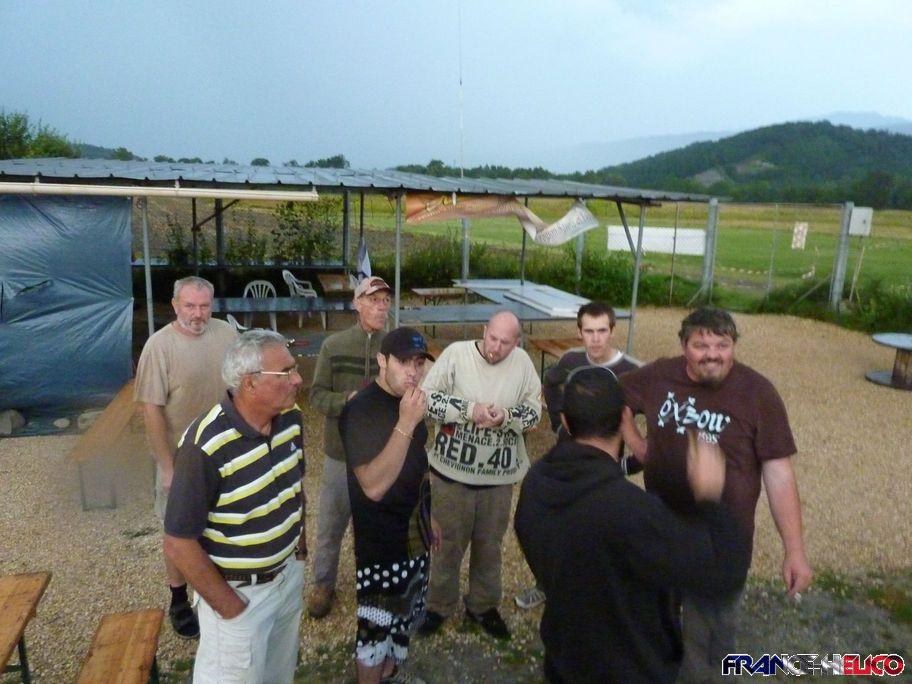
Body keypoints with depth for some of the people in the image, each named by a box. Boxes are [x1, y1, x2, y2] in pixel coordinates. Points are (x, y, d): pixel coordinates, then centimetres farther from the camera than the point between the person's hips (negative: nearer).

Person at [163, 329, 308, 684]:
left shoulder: (290, 417, -9)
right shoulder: (206, 446, -29)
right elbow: (179, 544, -23)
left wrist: (300, 541, 11)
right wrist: (227, 605, -15)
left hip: (290, 573, 6)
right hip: (239, 591, -6)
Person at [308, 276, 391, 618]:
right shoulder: (333, 345, -6)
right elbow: (317, 396, -6)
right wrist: (348, 400, -24)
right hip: (341, 452, 0)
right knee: (330, 525, 16)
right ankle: (323, 584, 39)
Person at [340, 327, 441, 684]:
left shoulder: (407, 401, 2)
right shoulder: (361, 410, -24)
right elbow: (373, 486, -32)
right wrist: (406, 424, -37)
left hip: (413, 533, 8)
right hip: (381, 541, -8)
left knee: (404, 613, 24)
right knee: (376, 624, 7)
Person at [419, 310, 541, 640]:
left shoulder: (522, 362, -3)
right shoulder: (456, 353, -11)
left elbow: (535, 411, -1)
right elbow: (427, 397, -13)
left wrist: (505, 417, -20)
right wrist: (469, 409, -22)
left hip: (499, 474, 3)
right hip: (453, 469, -2)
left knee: (489, 544, 19)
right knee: (450, 541, 14)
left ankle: (483, 605, 40)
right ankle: (439, 604, 36)